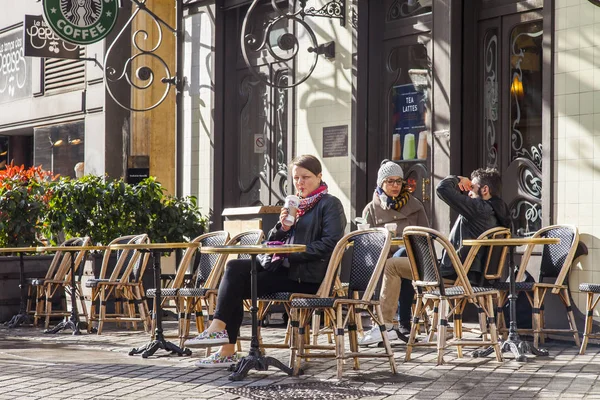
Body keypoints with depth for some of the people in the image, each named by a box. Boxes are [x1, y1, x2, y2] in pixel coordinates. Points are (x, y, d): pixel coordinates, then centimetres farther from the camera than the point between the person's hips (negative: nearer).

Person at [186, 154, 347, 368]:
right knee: (235, 268, -11)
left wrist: (291, 253, -15)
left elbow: (330, 243, -14)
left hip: (308, 276, -8)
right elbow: (271, 241, 20)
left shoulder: (330, 204, 0)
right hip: (283, 268, 8)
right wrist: (282, 227, -2)